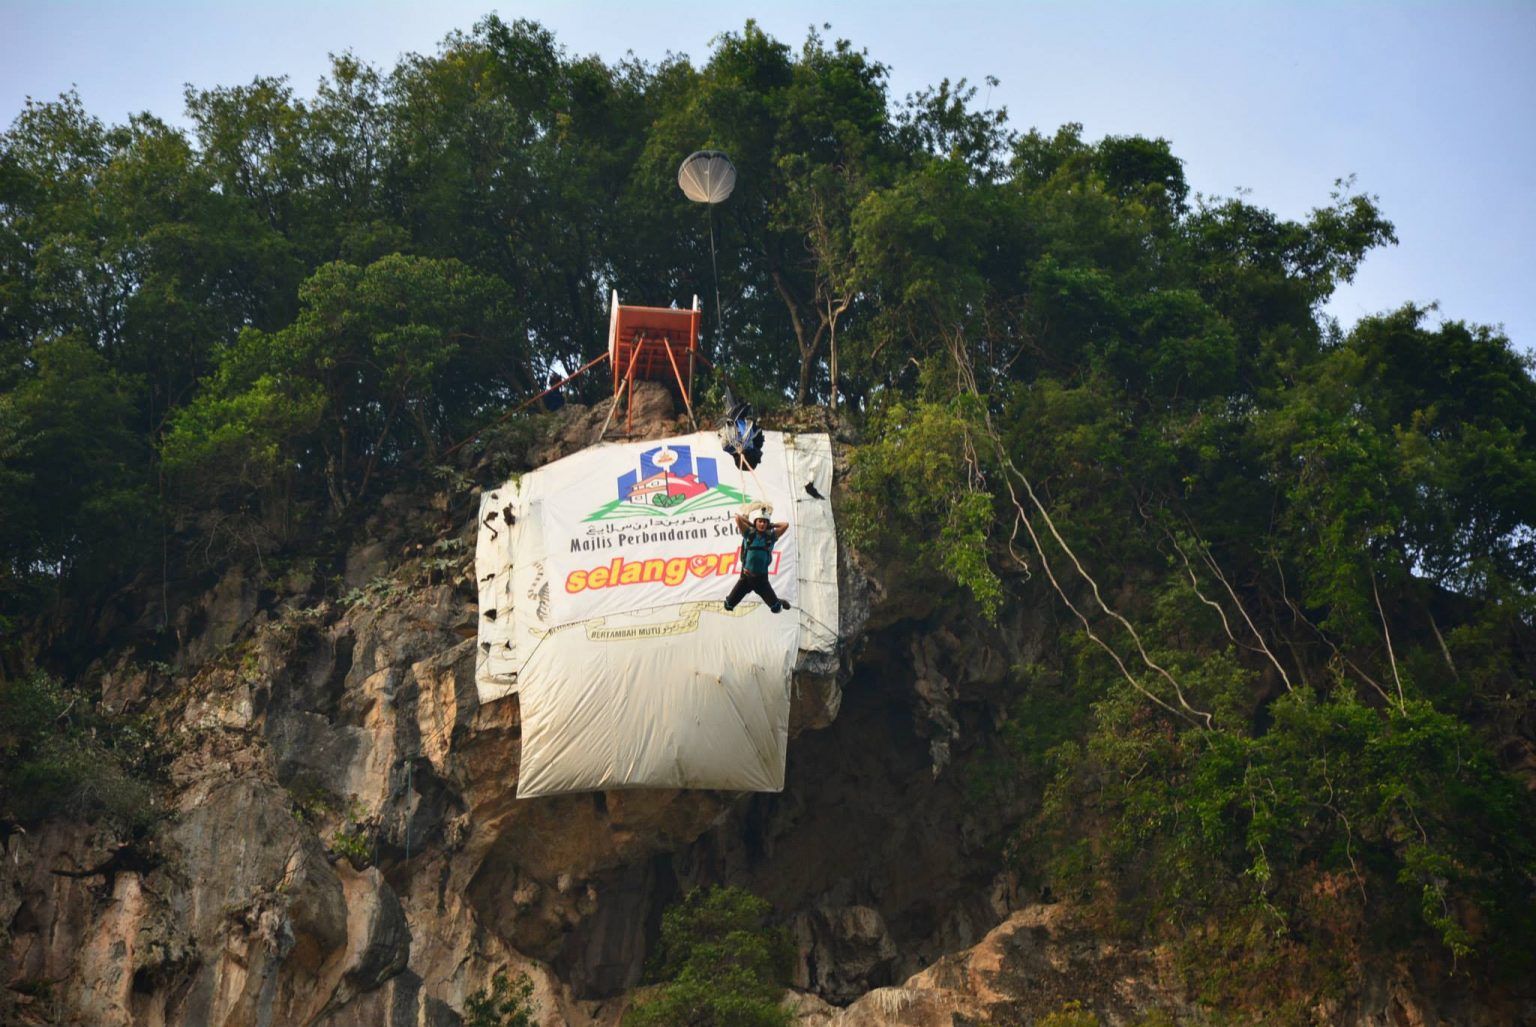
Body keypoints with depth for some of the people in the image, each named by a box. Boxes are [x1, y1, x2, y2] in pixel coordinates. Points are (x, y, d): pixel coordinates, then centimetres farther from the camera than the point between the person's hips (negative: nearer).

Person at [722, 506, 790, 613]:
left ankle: (779, 603, 36)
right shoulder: (749, 533, -3)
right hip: (746, 576, 0)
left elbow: (785, 525, -7)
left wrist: (771, 525, 2)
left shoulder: (771, 536, 0)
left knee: (776, 608, 1)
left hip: (761, 577, 0)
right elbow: (738, 517, -12)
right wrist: (751, 524, 0)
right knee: (729, 605, 3)